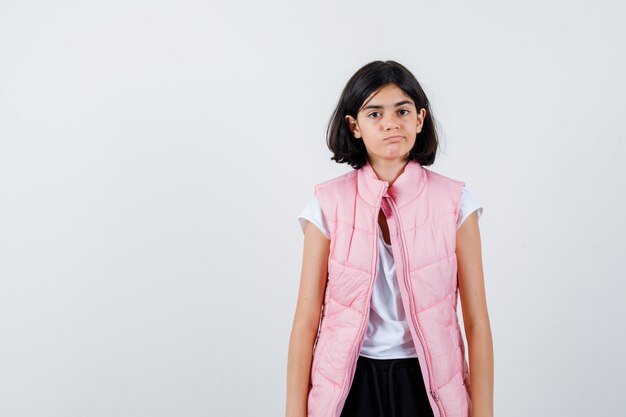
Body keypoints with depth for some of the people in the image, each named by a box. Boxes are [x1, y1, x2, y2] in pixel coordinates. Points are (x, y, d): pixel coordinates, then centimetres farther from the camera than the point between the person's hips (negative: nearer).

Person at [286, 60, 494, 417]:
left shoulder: (454, 202, -5)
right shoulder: (329, 204, -5)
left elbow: (477, 322, -5)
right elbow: (306, 320, -5)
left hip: (427, 385, 0)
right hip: (351, 386, 0)